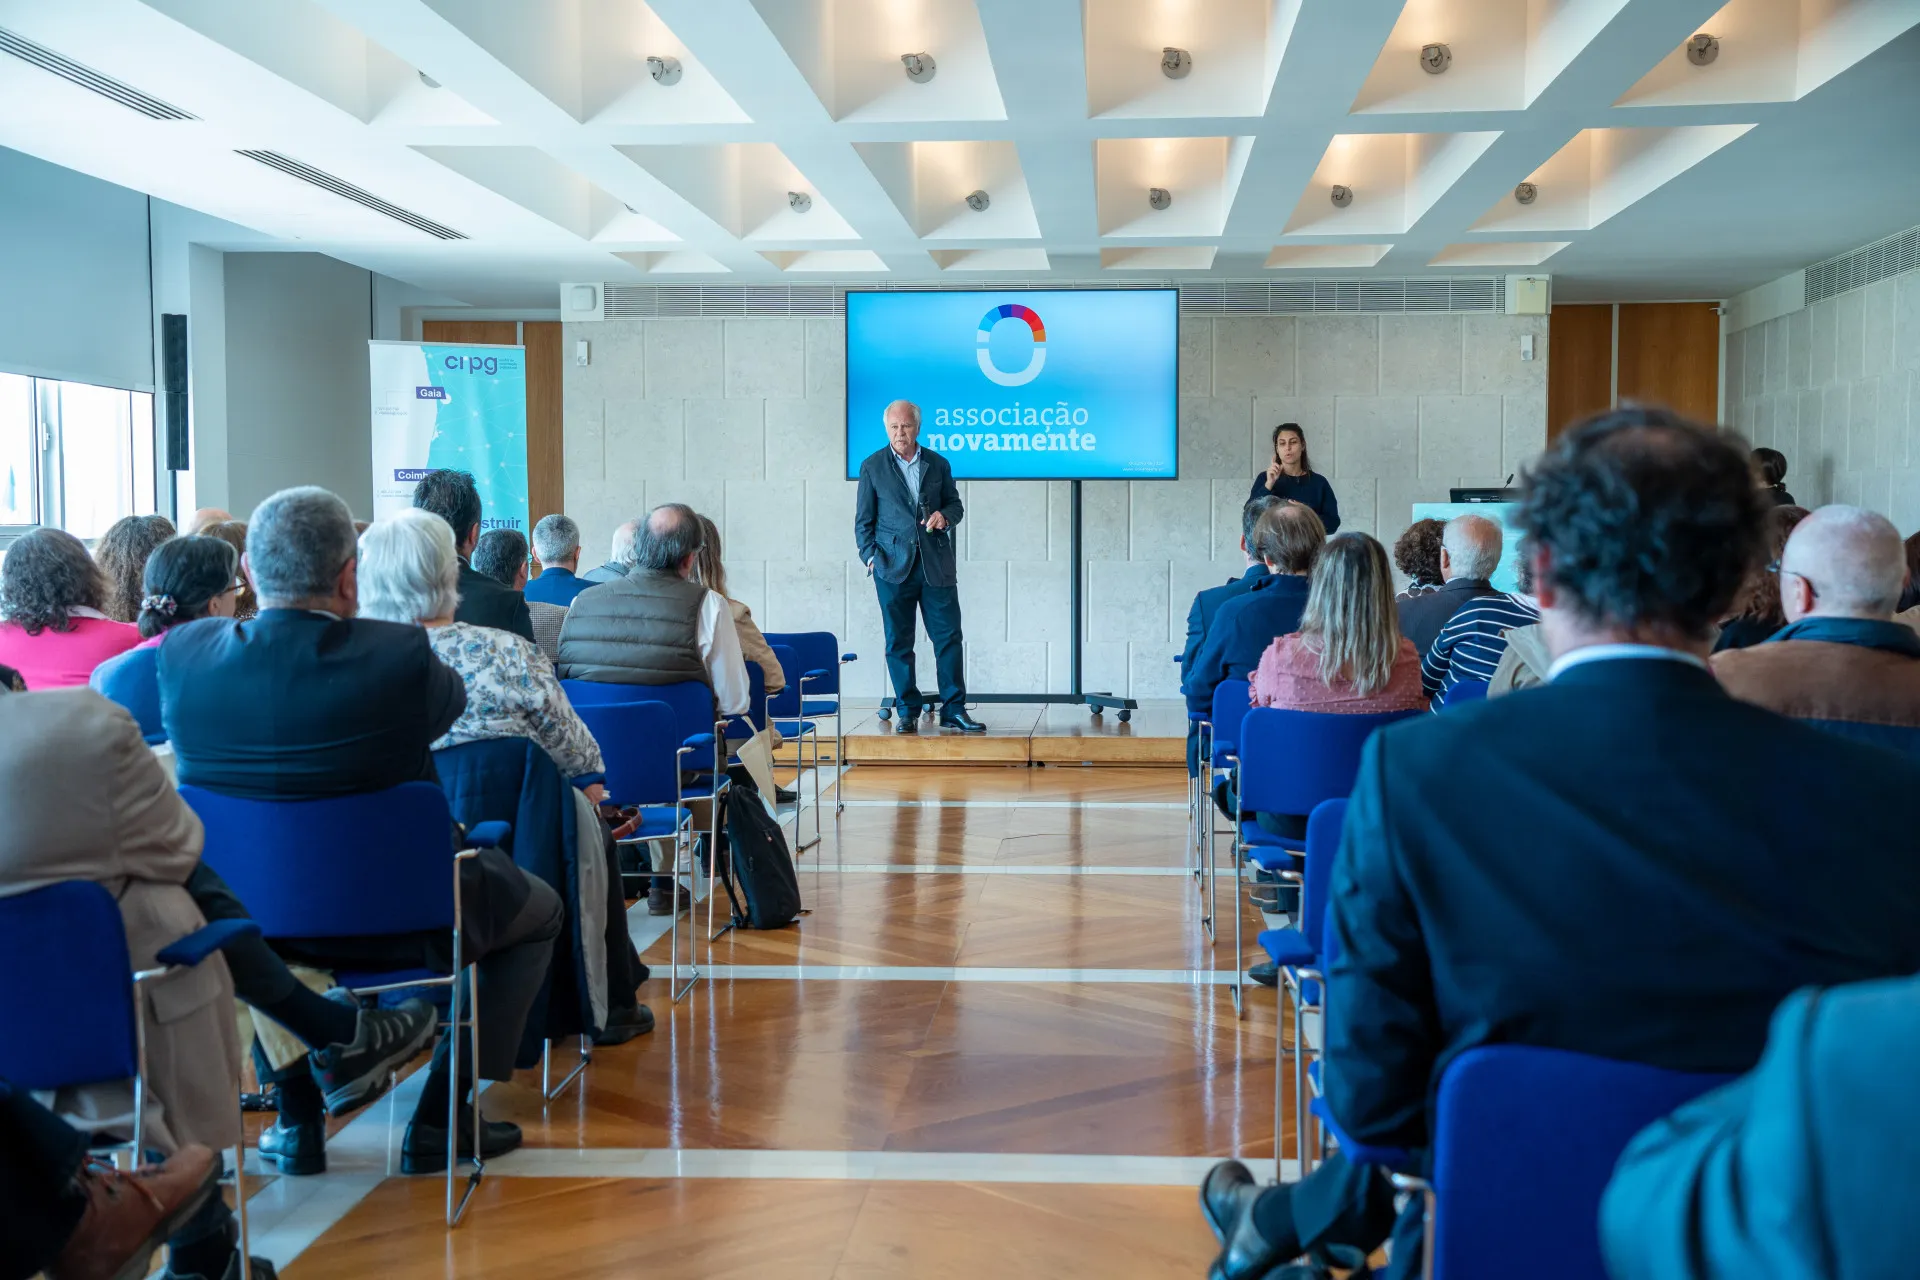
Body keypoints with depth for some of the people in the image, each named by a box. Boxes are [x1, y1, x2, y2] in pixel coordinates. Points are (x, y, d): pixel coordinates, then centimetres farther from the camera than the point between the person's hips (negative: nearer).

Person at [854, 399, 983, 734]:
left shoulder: (938, 464, 11)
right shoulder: (872, 466, 7)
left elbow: (955, 504, 18)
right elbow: (864, 519, 7)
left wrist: (945, 515, -5)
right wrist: (870, 555, -6)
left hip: (936, 565, 1)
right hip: (893, 567, -1)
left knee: (949, 637, -2)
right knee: (898, 642, 1)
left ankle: (954, 710, 5)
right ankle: (907, 711, 10)